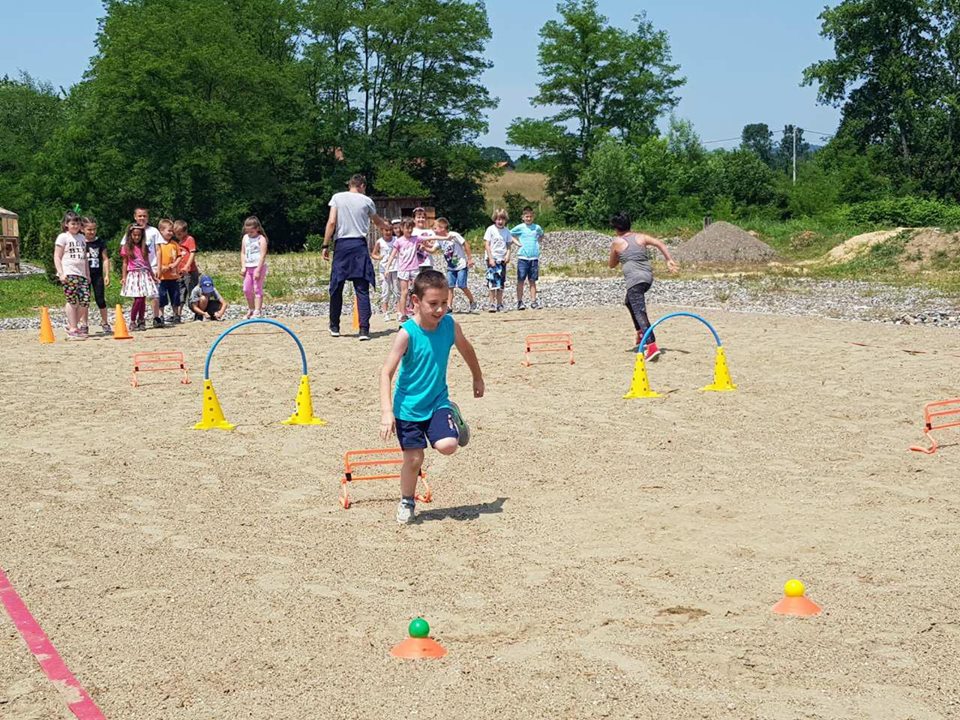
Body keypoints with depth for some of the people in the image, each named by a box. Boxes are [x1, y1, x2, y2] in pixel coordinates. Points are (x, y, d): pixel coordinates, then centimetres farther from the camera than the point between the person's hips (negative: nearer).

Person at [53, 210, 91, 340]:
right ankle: (73, 330, -3)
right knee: (72, 301, -7)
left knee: (85, 301, -3)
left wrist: (87, 274, 20)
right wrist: (61, 273, -13)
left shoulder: (81, 237, 19)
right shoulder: (63, 237, 1)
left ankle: (72, 325, 13)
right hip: (68, 274, -6)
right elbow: (57, 257, -3)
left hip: (81, 274, 6)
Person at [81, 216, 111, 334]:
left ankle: (105, 323, 14)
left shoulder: (100, 243, 2)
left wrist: (107, 275, -2)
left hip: (98, 275, 1)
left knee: (100, 300, 2)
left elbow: (105, 259, 4)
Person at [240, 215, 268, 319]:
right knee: (246, 290, 9)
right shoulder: (245, 238, 7)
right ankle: (251, 309, 24)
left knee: (257, 289, -4)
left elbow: (262, 256, -16)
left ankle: (257, 311, -3)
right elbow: (243, 253, 11)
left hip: (258, 267, -6)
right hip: (248, 267, 6)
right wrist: (243, 267, 1)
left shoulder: (261, 239, -11)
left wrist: (258, 270, -19)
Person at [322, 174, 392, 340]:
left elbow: (331, 222, -4)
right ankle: (364, 330, -8)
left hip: (341, 245, 0)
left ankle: (334, 327, 19)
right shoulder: (366, 201, 7)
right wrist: (388, 226, 48)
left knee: (336, 287, 11)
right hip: (359, 245, 0)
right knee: (362, 290, 0)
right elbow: (378, 222, 26)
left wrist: (325, 245, 2)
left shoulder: (337, 198, 4)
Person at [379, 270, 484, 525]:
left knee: (447, 446, -20)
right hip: (408, 406, -2)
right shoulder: (407, 333, -22)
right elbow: (386, 372, -22)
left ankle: (453, 417, 14)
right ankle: (407, 503, 28)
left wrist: (478, 378, 26)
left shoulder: (450, 325, -10)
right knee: (413, 458, 1)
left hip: (438, 400, 2)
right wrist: (387, 412, -31)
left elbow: (466, 350, 12)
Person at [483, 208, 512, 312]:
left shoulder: (506, 231, 7)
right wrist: (490, 258, -13)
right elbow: (487, 245, -7)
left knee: (501, 283, 7)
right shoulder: (491, 229, -4)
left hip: (502, 259, 4)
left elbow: (509, 245, 11)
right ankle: (492, 304, -5)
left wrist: (508, 255, -8)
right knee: (492, 282, -9)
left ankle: (499, 304, 13)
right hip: (492, 259, -4)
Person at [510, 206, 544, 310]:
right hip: (523, 257, -2)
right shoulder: (520, 227, 1)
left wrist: (537, 242, 12)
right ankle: (520, 302, 1)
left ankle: (533, 302, 9)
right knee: (520, 280, -2)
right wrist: (517, 243, 0)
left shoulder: (537, 227, 8)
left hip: (534, 257, 2)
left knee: (532, 281, 6)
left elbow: (541, 235, 28)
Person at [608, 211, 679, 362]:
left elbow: (612, 265, 16)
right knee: (630, 302, 32)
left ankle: (652, 346, -30)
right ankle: (641, 333, 30)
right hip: (648, 276, 7)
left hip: (634, 279, -7)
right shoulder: (640, 237, 14)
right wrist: (669, 260, -4)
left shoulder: (617, 243, 5)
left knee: (639, 312, -15)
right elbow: (660, 244, 1)